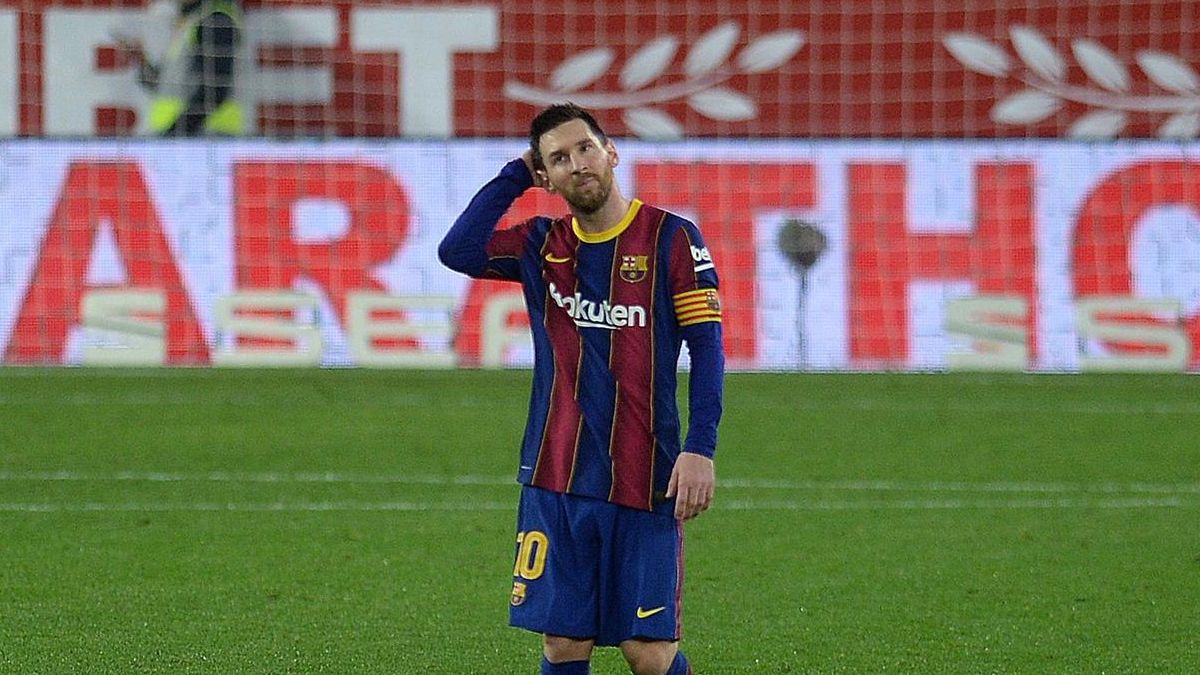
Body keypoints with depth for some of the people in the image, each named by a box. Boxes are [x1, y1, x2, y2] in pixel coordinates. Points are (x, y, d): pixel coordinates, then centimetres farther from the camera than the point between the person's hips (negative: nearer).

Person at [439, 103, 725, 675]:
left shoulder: (670, 238, -1)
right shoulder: (541, 246, 9)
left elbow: (707, 348, -3)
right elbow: (458, 251, -7)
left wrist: (700, 450, -13)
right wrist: (516, 174, 0)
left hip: (643, 478, -3)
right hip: (555, 478, 3)